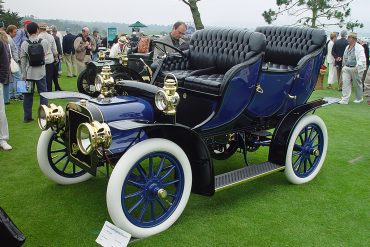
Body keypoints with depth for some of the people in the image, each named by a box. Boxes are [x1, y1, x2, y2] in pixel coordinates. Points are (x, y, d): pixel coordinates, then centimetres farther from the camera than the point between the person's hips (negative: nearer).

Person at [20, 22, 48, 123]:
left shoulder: (24, 44, -7)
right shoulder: (44, 42, -8)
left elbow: (23, 60, -5)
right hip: (41, 72, -1)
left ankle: (27, 117, 13)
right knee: (43, 94, 7)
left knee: (28, 95, 9)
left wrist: (23, 74, 1)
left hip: (28, 73, 1)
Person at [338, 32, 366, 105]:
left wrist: (357, 67, -28)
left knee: (357, 84, 9)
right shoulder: (347, 47, 11)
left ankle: (359, 99, 27)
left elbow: (362, 59, -19)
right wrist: (344, 66, 20)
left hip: (356, 69, -6)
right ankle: (345, 100, -3)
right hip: (346, 68, 6)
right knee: (345, 83, -4)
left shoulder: (359, 48, -12)